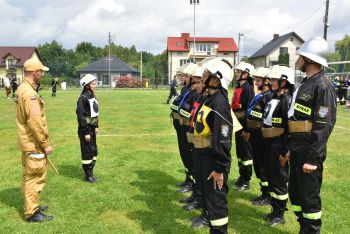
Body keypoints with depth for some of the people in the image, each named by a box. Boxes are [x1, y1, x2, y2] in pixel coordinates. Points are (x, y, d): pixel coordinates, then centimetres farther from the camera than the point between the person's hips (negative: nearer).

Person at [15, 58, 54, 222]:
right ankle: (32, 213, 9)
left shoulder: (22, 89, 11)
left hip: (28, 141, 10)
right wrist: (46, 144, -18)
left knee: (29, 176, 19)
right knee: (34, 177, -1)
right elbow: (36, 122, -25)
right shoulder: (29, 93, -22)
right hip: (34, 143, -10)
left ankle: (32, 205, 33)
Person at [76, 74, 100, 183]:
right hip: (85, 130, -9)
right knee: (87, 152, 2)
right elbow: (80, 116, -20)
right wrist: (86, 132, -19)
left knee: (94, 151, 16)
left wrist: (96, 126, 15)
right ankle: (88, 176, 16)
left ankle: (90, 173, 30)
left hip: (92, 129, 9)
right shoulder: (83, 98, -18)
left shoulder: (93, 96, 9)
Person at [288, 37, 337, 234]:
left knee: (309, 197, 3)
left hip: (309, 154, -10)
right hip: (297, 151, 10)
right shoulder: (306, 83, 13)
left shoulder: (323, 86, -16)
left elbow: (324, 126, -21)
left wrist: (313, 159, -21)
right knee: (295, 193, 18)